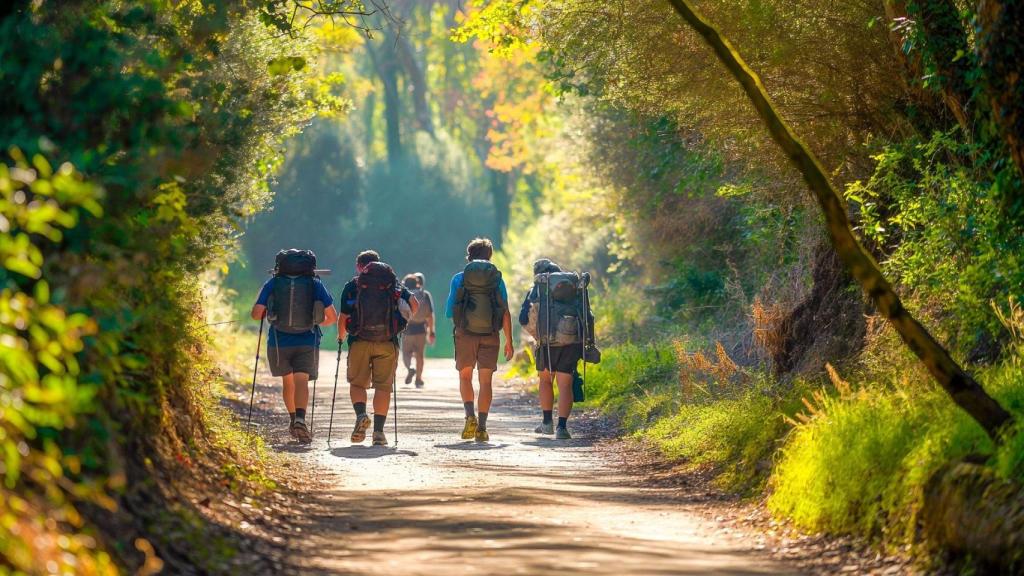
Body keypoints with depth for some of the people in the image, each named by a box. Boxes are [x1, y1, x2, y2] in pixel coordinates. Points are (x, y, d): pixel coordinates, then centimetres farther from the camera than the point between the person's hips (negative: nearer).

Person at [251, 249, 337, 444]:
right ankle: (300, 419, -32)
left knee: (287, 381, 21)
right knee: (301, 382, -9)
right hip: (307, 343, -1)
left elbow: (256, 314, -4)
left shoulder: (272, 284, 3)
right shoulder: (315, 284, 3)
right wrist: (318, 323, 23)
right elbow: (332, 317, 3)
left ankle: (293, 419, 29)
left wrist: (267, 314, 18)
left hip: (279, 342, 1)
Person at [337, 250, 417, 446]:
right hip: (387, 342, 1)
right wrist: (403, 324, 18)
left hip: (359, 341, -1)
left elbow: (342, 317, 3)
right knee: (383, 386, 5)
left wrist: (341, 336, 21)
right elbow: (414, 305, 3)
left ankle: (361, 415, -15)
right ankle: (379, 431, -1)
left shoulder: (352, 286, 7)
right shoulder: (393, 283, 12)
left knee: (357, 383, 11)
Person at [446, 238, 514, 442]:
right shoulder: (497, 278, 2)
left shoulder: (459, 279, 1)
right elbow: (505, 312, -2)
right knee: (485, 381, 5)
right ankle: (482, 427, 0)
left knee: (465, 377, 14)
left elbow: (449, 311, 3)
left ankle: (470, 416, -8)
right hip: (490, 336, 0)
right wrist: (509, 341, 2)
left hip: (465, 334, 0)